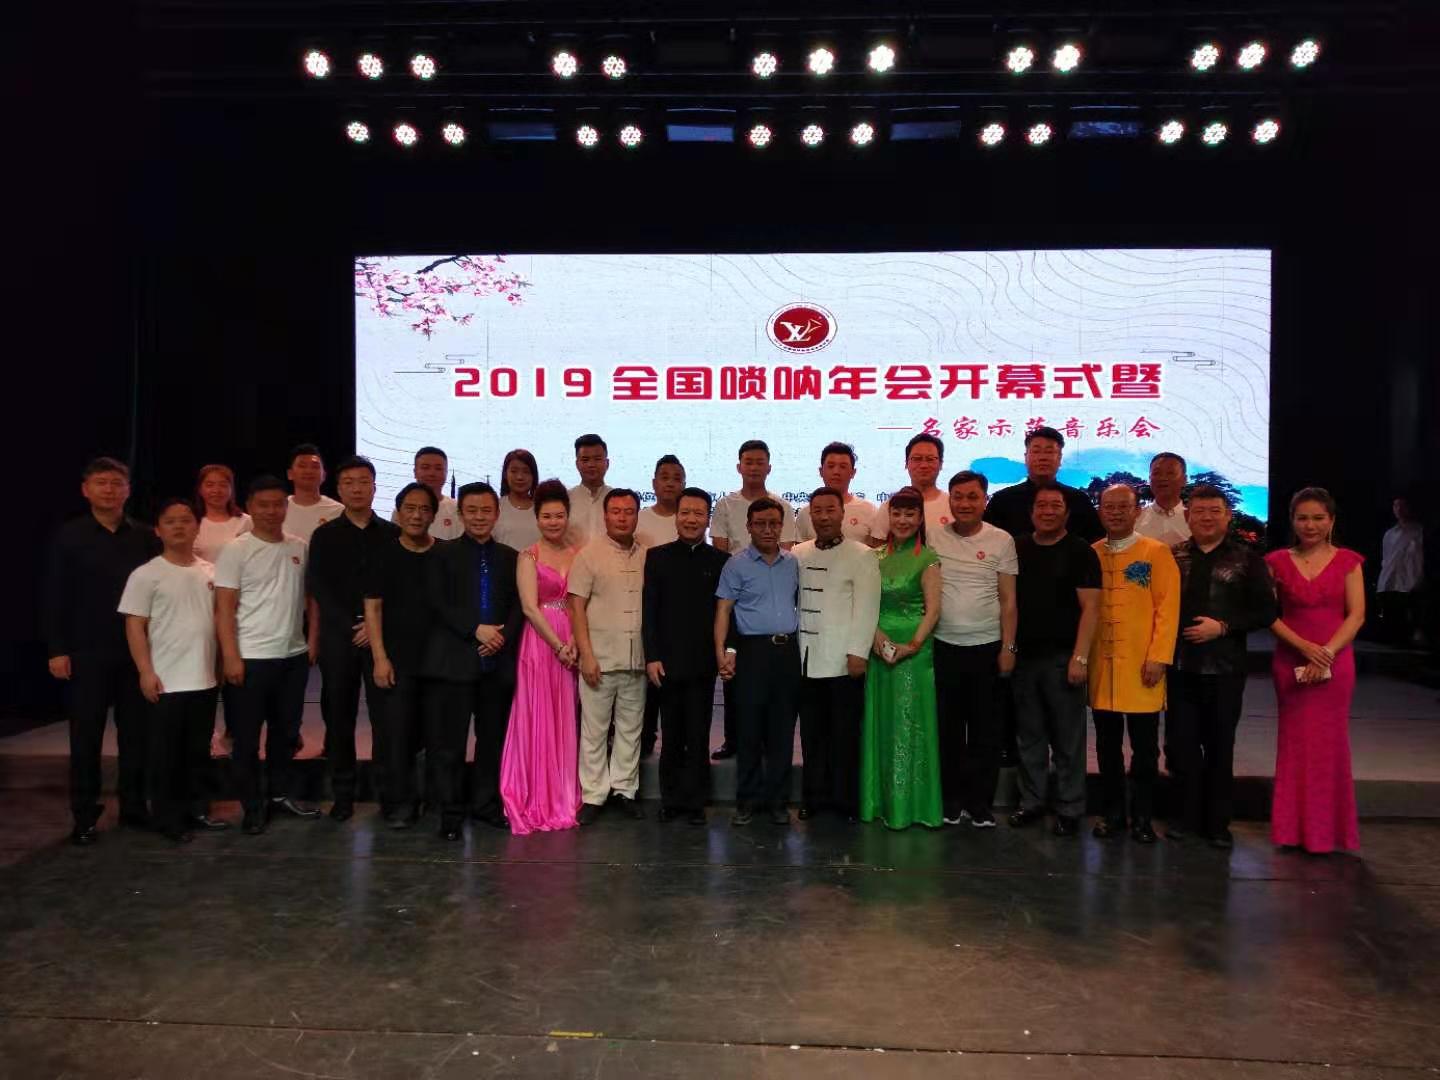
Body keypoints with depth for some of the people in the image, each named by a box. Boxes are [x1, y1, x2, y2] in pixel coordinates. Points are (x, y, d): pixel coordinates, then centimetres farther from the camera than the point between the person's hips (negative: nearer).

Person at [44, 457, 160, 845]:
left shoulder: (145, 537, 4)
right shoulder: (69, 536, -1)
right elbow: (54, 597, -2)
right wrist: (57, 649, -8)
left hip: (136, 651, 2)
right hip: (87, 652, -2)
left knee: (136, 733, 8)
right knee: (86, 736, 4)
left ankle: (133, 806, 20)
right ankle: (85, 816, 14)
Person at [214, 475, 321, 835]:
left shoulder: (300, 548, 5)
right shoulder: (236, 550, -7)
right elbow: (225, 608, -10)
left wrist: (313, 641, 5)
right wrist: (231, 657, -15)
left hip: (294, 656, 5)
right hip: (251, 658, -5)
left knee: (286, 730, 15)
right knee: (247, 736, 4)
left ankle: (280, 794, 30)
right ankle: (253, 806, 16)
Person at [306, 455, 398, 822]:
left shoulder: (392, 534, 7)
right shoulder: (325, 536, 7)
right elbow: (319, 589, 0)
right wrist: (352, 626, -9)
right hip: (338, 637, 1)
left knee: (385, 716, -1)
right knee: (339, 718, 5)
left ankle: (389, 793, 7)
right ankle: (343, 795, 14)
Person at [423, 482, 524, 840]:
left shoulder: (510, 557, 12)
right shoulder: (444, 555, 5)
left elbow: (518, 606, 7)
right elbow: (438, 604, -4)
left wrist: (502, 636, -10)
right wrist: (476, 630, -14)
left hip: (498, 660, 3)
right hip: (455, 660, -2)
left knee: (493, 738, 9)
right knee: (449, 742, 0)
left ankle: (487, 803, 21)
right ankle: (451, 812, 9)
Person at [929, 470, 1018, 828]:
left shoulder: (1001, 540, 0)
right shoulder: (933, 537, 1)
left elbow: (1008, 600, 2)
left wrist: (1008, 647, -3)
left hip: (987, 647, 0)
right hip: (944, 647, 1)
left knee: (985, 731, 7)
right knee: (948, 728, 9)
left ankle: (980, 804, 18)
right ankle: (951, 800, 21)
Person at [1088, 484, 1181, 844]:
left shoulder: (1157, 553, -1)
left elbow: (1168, 609, -7)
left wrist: (1159, 657, -13)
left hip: (1141, 667, -3)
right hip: (1101, 667, 3)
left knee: (1144, 748, 6)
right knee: (1107, 746, 10)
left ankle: (1142, 817, 18)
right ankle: (1112, 813, 21)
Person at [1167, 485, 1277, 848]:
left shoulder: (1247, 558, 2)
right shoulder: (1172, 556, 6)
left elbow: (1266, 611, -4)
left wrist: (1223, 627, -14)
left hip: (1225, 669, -1)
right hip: (1180, 667, 1)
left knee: (1220, 747, 10)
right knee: (1182, 744, 6)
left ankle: (1217, 822, 22)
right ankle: (1188, 816, 21)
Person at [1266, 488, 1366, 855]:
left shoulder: (1347, 561, 2)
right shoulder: (1278, 562, 4)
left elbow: (1356, 615, -4)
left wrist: (1326, 653, -14)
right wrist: (1304, 647, -13)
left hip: (1335, 662, -1)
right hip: (1290, 662, 1)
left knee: (1330, 742, 4)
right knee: (1294, 742, 6)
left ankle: (1326, 830, 16)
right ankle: (1294, 829, 16)